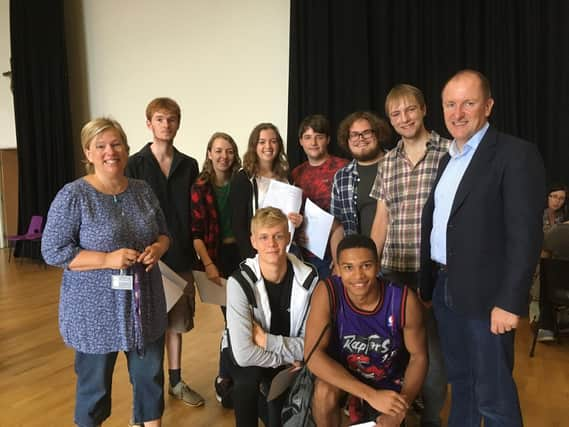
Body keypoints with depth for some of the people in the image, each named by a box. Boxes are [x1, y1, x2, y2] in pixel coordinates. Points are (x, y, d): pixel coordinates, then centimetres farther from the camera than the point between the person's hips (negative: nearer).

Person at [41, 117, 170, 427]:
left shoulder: (142, 190, 4)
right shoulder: (73, 196, -11)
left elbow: (163, 233, 13)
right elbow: (52, 251, -12)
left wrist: (157, 248, -10)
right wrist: (108, 259, -22)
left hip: (145, 305, 5)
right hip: (96, 309, -4)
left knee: (151, 374, 15)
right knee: (94, 381, 13)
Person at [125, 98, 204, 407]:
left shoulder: (189, 165, 5)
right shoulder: (135, 165, -5)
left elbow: (196, 214, 8)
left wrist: (195, 251, 4)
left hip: (181, 257, 3)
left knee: (177, 321, 14)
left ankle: (176, 381, 30)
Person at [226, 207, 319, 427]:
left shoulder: (308, 279, -16)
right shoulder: (240, 282, -24)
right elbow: (244, 354, -30)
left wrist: (266, 341, -22)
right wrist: (285, 358, -19)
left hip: (293, 366, 2)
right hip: (252, 367, -1)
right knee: (249, 376, -33)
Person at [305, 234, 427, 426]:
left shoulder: (405, 300, -24)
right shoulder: (327, 292, -27)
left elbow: (419, 357, -10)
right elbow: (313, 355, -31)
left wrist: (401, 407, -23)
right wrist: (371, 395, -35)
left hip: (388, 384, 2)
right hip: (341, 375, -1)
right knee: (324, 391, -29)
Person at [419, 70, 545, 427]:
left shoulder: (516, 155, -11)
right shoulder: (448, 159, 13)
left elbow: (525, 235, -16)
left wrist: (510, 302, -19)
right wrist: (428, 281, 11)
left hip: (486, 294, -7)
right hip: (444, 288, 7)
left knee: (493, 396, 4)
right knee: (460, 382, 20)